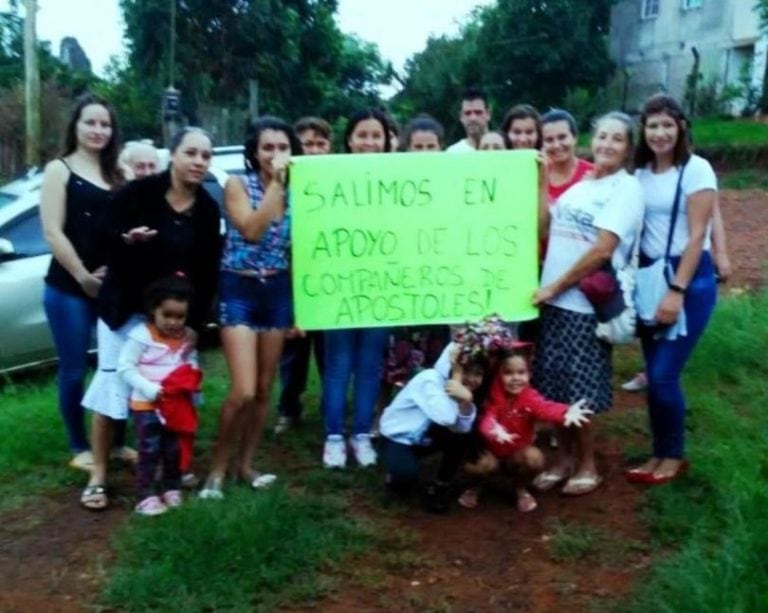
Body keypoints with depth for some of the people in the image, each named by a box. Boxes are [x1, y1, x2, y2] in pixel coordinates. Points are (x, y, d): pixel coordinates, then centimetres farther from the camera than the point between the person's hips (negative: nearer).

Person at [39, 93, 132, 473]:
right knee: (74, 370, 2)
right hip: (69, 289, -4)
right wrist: (83, 276, -11)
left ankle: (118, 442, 19)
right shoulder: (59, 170, 1)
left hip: (114, 286, 4)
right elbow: (53, 232, -7)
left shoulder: (116, 175, 15)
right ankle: (79, 447, 15)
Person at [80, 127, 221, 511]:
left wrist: (196, 319, -3)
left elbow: (208, 269, 2)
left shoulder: (208, 209, 1)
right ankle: (98, 475, 9)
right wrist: (126, 238, -28)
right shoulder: (140, 191, -10)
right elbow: (104, 233, -6)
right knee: (112, 385, -2)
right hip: (125, 307, -3)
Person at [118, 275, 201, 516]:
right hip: (147, 405, -5)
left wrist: (191, 383, -9)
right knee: (149, 451, -1)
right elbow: (124, 366, -17)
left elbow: (192, 365, 13)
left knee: (175, 450, 15)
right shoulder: (142, 335, -16)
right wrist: (149, 389, -24)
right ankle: (146, 496, 8)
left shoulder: (188, 337, 0)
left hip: (178, 404, 5)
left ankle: (172, 488, 32)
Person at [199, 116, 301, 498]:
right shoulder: (237, 185, -4)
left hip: (279, 292, 4)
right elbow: (251, 230, -22)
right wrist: (276, 183, -20)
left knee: (264, 389, 9)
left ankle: (245, 464, 24)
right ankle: (218, 467, 8)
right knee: (242, 391, -12)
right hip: (239, 291, -4)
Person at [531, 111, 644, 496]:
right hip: (556, 300, 6)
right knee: (555, 387, 10)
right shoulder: (579, 186, 14)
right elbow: (544, 231, 6)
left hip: (588, 303, -6)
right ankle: (565, 458, 26)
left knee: (578, 392, 1)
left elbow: (602, 250, -16)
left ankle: (587, 466, 19)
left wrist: (555, 286, -12)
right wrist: (541, 182, 3)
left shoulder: (626, 188, -7)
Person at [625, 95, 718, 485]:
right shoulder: (641, 172, 7)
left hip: (690, 278, -5)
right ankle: (660, 453, 23)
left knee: (664, 375, -6)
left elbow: (697, 236, -14)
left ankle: (674, 456, 14)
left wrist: (677, 290, -18)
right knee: (654, 374, 8)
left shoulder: (696, 169, -10)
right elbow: (637, 229, 8)